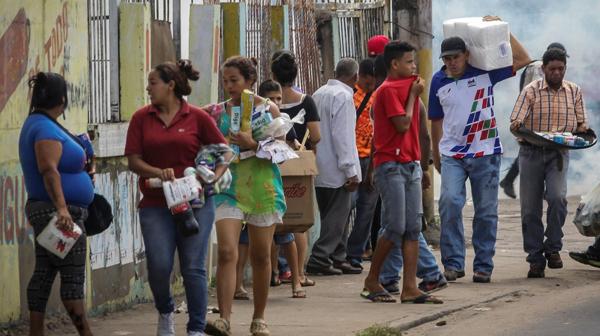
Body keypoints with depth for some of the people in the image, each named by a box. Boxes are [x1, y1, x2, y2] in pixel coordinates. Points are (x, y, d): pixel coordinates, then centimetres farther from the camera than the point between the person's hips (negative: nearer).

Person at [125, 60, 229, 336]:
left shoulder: (197, 117, 1)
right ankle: (165, 312, 20)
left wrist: (214, 176, -11)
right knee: (159, 266, -9)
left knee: (193, 268, -2)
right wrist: (158, 173, -17)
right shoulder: (141, 118, 5)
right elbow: (133, 160, 1)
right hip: (155, 205, 1)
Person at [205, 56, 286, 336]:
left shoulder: (268, 109, 0)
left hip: (262, 187, -1)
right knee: (227, 252, -14)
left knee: (260, 255, 7)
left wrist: (253, 144, -19)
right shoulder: (219, 111, 6)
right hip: (229, 187, 1)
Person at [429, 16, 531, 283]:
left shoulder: (485, 72, -2)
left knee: (486, 211, 4)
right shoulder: (439, 81, 3)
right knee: (450, 202, -19)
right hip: (452, 155, 0)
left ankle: (483, 266, 12)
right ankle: (453, 262, -13)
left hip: (485, 153, 0)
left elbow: (523, 60, 0)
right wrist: (435, 155, 16)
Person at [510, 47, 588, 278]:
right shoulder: (531, 91, 1)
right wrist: (517, 126, -30)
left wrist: (582, 131, -11)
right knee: (530, 207, -1)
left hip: (559, 153, 1)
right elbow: (515, 122, -6)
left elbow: (582, 124, 13)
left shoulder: (574, 92, 9)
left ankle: (553, 248, -3)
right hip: (531, 152, -1)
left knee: (557, 197, -21)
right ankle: (535, 260, 7)